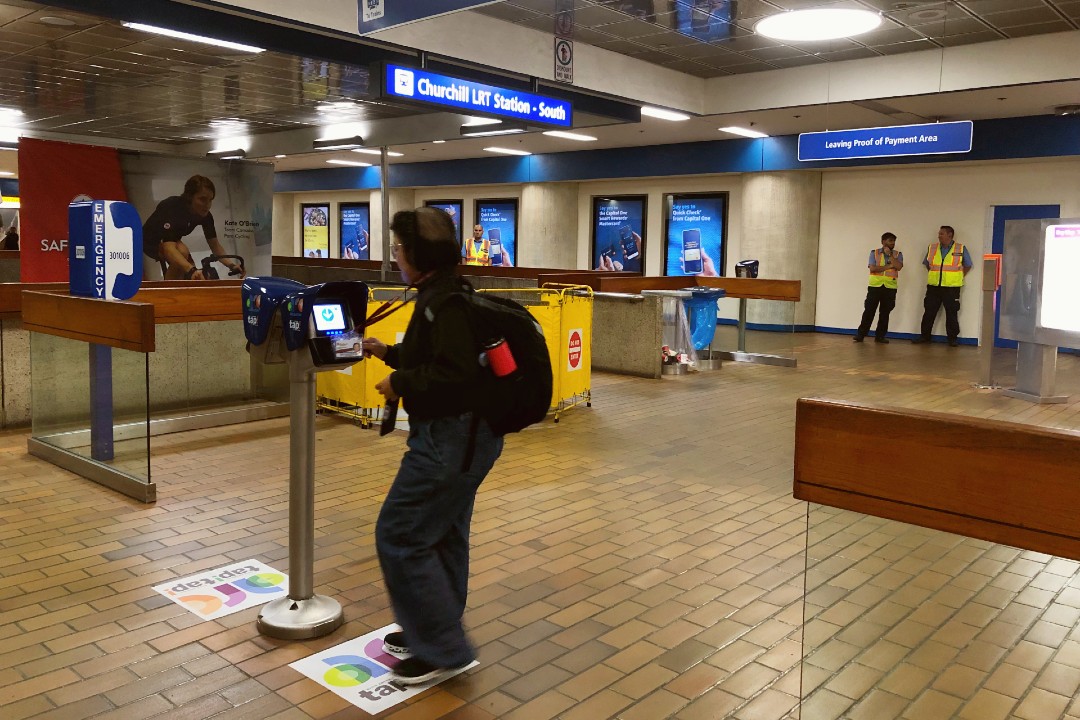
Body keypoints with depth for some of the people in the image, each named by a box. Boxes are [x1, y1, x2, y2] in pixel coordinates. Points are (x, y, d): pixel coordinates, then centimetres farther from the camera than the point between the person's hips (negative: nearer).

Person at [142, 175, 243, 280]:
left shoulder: (205, 215, -19)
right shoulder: (171, 207, -38)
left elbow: (215, 245, -14)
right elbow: (169, 247, -50)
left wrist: (232, 265, -33)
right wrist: (191, 270, -65)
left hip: (173, 242, 6)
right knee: (182, 251, -35)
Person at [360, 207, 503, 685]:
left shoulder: (445, 300, -20)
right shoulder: (442, 293, 12)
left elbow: (453, 372, -30)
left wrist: (399, 383, -18)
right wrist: (389, 352, 16)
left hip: (450, 437, -11)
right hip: (460, 433, 11)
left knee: (399, 536, -4)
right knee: (442, 534, 19)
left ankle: (440, 649, 6)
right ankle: (435, 631, 34)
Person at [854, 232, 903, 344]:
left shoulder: (898, 254, 8)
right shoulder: (874, 253, 4)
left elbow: (899, 267, -10)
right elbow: (872, 268, -9)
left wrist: (890, 254, -9)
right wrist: (889, 266, -10)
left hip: (890, 287, 2)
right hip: (875, 286, -2)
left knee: (885, 312, 5)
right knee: (869, 310, -3)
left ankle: (880, 335, 12)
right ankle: (861, 334, 1)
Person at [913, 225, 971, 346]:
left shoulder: (961, 249, 0)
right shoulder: (932, 248, 7)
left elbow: (967, 266, 10)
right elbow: (926, 264, 21)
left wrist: (959, 277, 5)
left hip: (951, 287, -3)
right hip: (933, 286, 3)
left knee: (951, 313, 2)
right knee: (929, 312, 4)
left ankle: (953, 338, 9)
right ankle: (924, 336, 12)